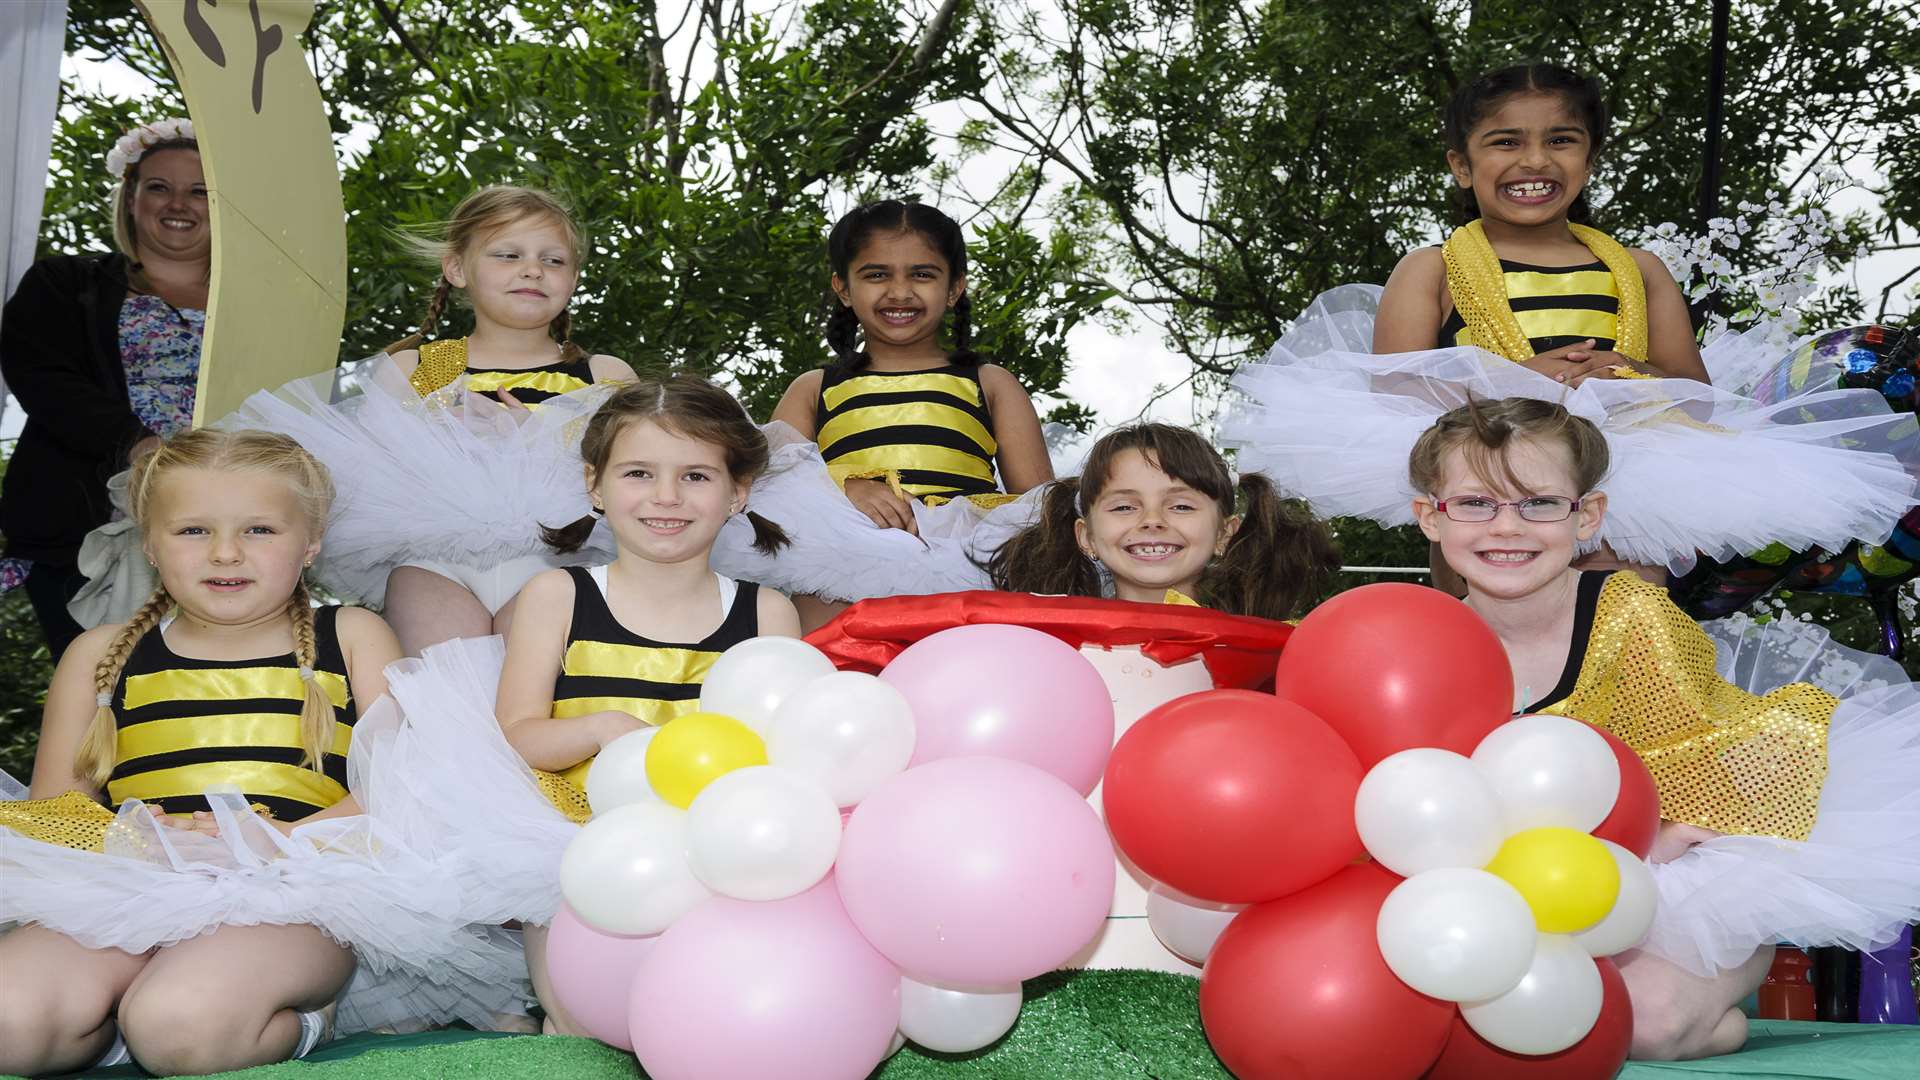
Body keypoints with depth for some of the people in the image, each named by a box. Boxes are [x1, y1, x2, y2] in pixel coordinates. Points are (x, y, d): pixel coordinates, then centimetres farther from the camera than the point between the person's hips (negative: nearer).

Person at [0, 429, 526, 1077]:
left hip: (298, 888, -1)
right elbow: (54, 803, 16)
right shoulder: (103, 654, 22)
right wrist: (125, 838, -9)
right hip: (129, 886, 2)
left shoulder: (350, 636, 16)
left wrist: (285, 839, -15)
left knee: (181, 1025, -32)